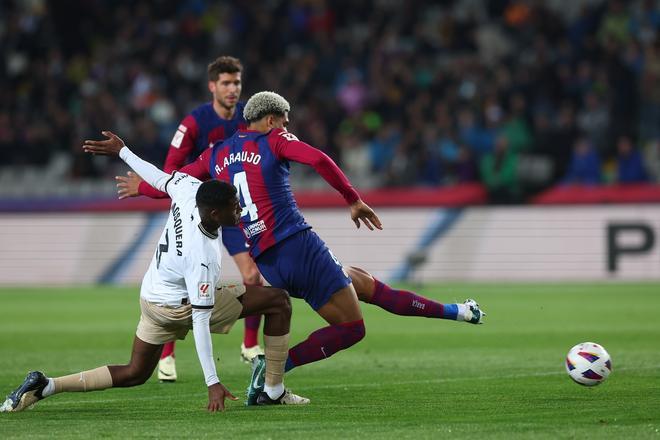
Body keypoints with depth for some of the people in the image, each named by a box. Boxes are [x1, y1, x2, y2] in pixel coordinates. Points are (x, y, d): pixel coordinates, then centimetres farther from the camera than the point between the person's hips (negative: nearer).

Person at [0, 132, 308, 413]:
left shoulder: (191, 190, -17)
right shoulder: (202, 257, -33)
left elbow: (159, 179, 3)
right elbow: (200, 321, -31)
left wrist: (122, 152, 23)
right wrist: (212, 383, -28)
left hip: (151, 295, 8)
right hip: (178, 306, -8)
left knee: (135, 373, 18)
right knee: (278, 301, -6)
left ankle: (45, 386, 4)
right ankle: (273, 391, 1)